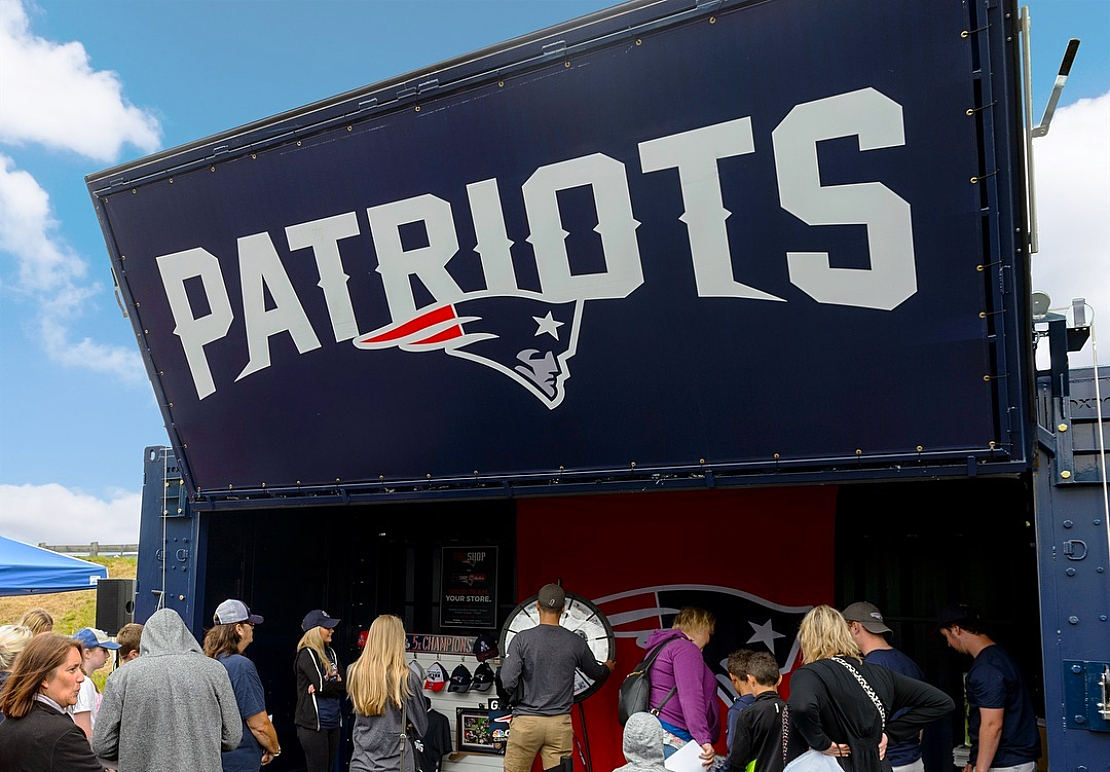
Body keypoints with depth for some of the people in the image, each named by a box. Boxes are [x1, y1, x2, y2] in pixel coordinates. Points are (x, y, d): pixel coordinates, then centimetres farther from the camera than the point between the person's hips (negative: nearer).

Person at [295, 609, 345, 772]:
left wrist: (325, 686, -10)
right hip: (313, 723, -7)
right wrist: (337, 684, -3)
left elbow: (346, 686, 4)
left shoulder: (331, 653, 13)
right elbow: (322, 686, -19)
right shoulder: (307, 654, -9)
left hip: (333, 722, 7)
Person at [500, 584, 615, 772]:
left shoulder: (522, 639, -7)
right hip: (560, 723, 2)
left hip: (526, 721, -2)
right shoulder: (576, 643, 0)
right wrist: (607, 668, 41)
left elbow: (508, 682, -13)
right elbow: (597, 674, 18)